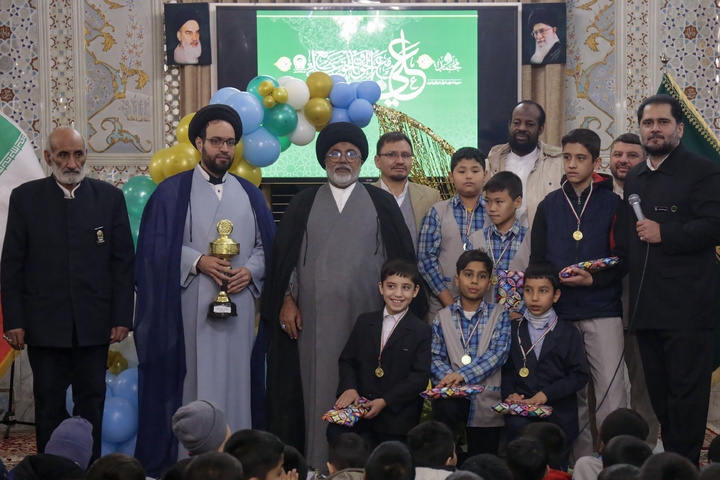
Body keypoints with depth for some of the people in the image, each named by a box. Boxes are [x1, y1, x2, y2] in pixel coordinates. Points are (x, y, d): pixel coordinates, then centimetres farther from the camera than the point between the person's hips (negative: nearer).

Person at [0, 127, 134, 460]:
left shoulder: (109, 197, 5)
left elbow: (123, 263, 4)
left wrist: (122, 318, -2)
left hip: (94, 324, 1)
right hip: (44, 325, -1)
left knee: (92, 402, 6)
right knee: (49, 404, 5)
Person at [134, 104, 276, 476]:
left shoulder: (249, 194, 16)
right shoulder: (173, 191, 5)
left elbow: (266, 246, 15)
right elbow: (156, 246, -1)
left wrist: (250, 270, -5)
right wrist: (198, 262, -13)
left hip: (239, 304, 3)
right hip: (189, 308, -3)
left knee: (235, 381, 1)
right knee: (193, 382, -5)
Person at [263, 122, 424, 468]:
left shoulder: (382, 203, 9)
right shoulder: (305, 204, 11)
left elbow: (401, 257, 7)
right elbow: (284, 255, 10)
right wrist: (287, 300, -1)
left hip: (366, 315, -1)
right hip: (315, 317, 1)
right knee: (318, 388, -1)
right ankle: (318, 464, 2)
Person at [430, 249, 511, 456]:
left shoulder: (500, 315, 7)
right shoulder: (443, 317, 11)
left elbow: (498, 353, -7)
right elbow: (436, 357, 4)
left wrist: (462, 375, -20)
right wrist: (449, 379, -18)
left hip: (487, 399, 0)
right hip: (453, 394, 0)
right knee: (445, 408, -34)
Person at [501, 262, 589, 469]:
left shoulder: (568, 333, 4)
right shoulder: (514, 330, 10)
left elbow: (580, 376, -1)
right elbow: (506, 370, 9)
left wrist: (546, 394, -12)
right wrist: (510, 393, -10)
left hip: (558, 412, 0)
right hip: (521, 407, 0)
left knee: (554, 467, -2)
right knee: (517, 425, -33)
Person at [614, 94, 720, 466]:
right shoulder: (634, 178, 19)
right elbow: (623, 238, 28)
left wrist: (664, 233, -16)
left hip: (686, 305, -7)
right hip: (646, 306, 7)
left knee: (686, 389, -6)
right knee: (659, 391, 11)